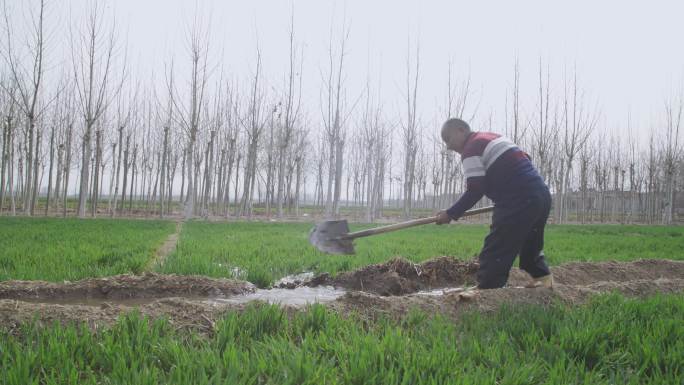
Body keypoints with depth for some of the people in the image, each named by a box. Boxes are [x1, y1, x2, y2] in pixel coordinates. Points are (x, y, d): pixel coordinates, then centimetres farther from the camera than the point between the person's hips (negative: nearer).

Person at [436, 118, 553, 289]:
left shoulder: (471, 149, -4)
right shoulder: (492, 137, 24)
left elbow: (475, 191, -11)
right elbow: (524, 161, 25)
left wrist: (451, 214, -3)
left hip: (519, 201, -9)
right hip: (542, 194, 9)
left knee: (493, 255, -8)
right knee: (530, 246, 26)